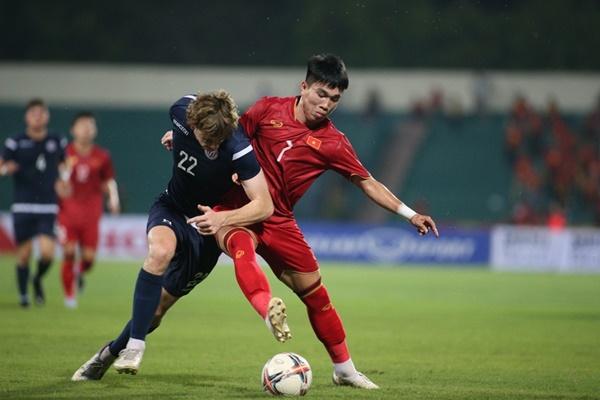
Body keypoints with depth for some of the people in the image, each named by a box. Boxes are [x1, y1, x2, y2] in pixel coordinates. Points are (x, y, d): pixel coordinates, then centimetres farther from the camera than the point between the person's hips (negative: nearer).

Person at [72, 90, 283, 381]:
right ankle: (134, 346, -29)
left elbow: (264, 205, -31)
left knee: (158, 307, 1)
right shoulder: (182, 111, -22)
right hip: (172, 208, 1)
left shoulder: (238, 149, -31)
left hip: (207, 224, -1)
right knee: (160, 250, -34)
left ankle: (110, 354, 25)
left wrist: (222, 218, -44)